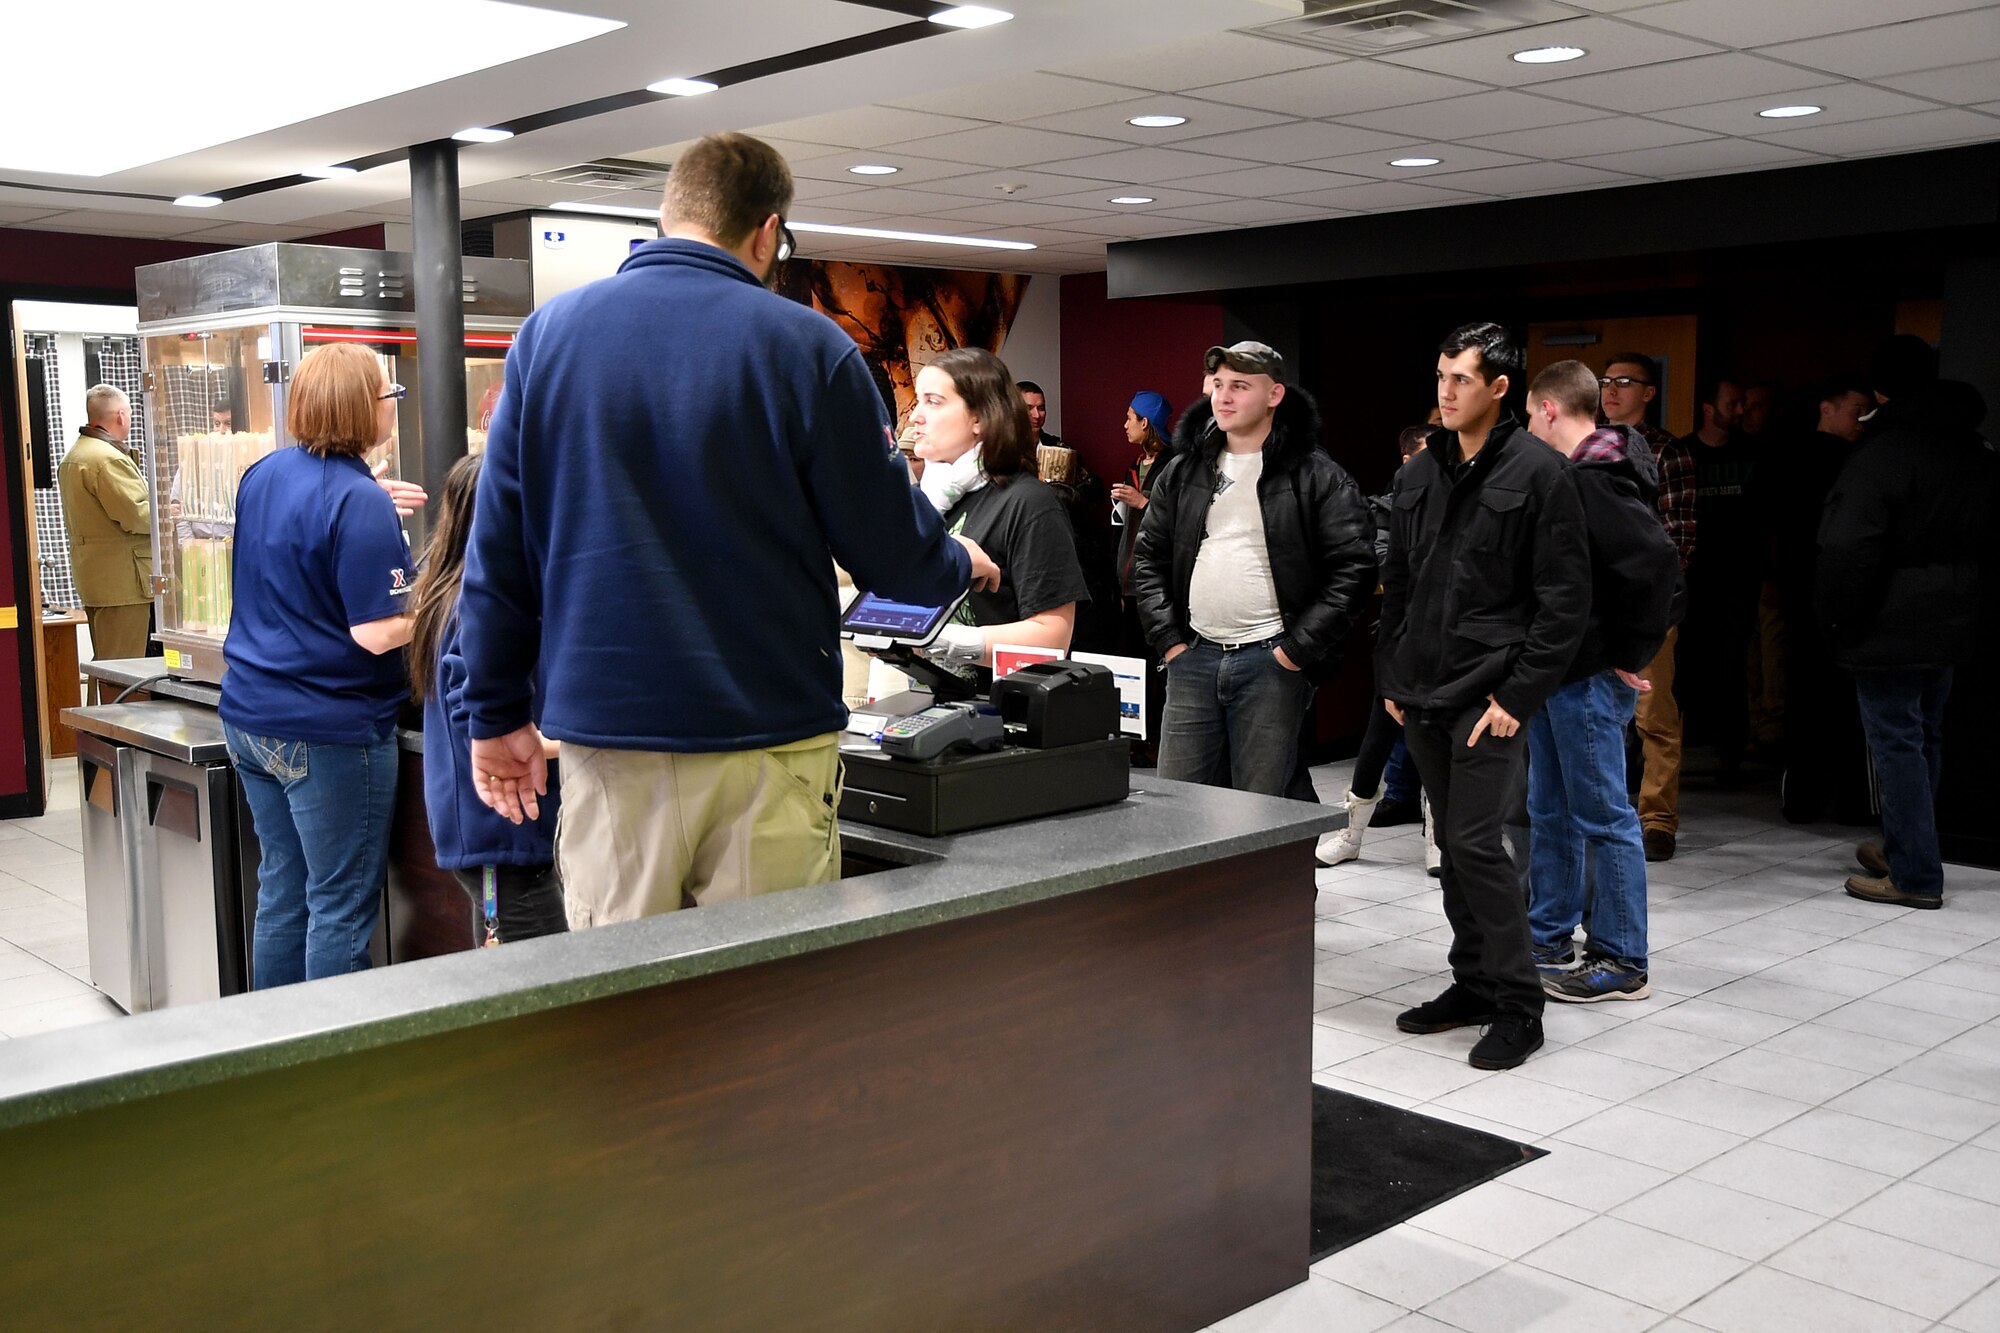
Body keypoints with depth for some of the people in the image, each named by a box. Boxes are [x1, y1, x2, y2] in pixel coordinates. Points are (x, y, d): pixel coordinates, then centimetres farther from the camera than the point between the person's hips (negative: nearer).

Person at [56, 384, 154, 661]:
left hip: (94, 574, 11)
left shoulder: (74, 455, 18)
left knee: (106, 666, 14)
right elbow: (136, 516, -20)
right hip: (122, 580, -11)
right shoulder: (108, 459, -16)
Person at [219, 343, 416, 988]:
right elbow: (375, 634, -22)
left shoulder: (264, 474, 6)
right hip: (330, 733, -8)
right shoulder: (361, 503, -19)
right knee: (341, 908, 2)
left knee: (282, 889, 17)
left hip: (250, 717, 8)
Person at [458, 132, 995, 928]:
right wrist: (962, 566, 19)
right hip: (766, 742, -2)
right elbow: (890, 553, -3)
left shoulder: (546, 334, 3)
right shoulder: (806, 346, -6)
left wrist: (497, 713, 14)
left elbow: (499, 554, 5)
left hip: (605, 735, 3)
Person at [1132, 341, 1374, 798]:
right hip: (1192, 658, 4)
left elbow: (1354, 568, -8)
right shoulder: (1181, 472, 11)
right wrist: (1168, 640, 3)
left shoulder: (1317, 476, -4)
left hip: (1271, 662, -4)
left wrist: (1298, 650, -12)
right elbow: (1148, 559, 15)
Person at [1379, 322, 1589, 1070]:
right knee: (1453, 843, 13)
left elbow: (1565, 601, -9)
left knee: (1477, 844, -9)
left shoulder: (1538, 474, -7)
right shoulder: (1420, 473, 12)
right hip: (1423, 696, 7)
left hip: (1487, 695, -6)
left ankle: (1518, 1006, 3)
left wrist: (1519, 695, -14)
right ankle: (1473, 984, 24)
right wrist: (1391, 677, 12)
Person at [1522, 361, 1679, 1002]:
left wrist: (1632, 653, -18)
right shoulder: (1573, 475, 13)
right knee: (1550, 812, 17)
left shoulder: (1597, 478, -18)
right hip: (1557, 672, 10)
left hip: (1590, 678, -10)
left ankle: (1621, 962, 8)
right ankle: (1549, 940, 29)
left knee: (1603, 816, -1)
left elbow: (1658, 562, -27)